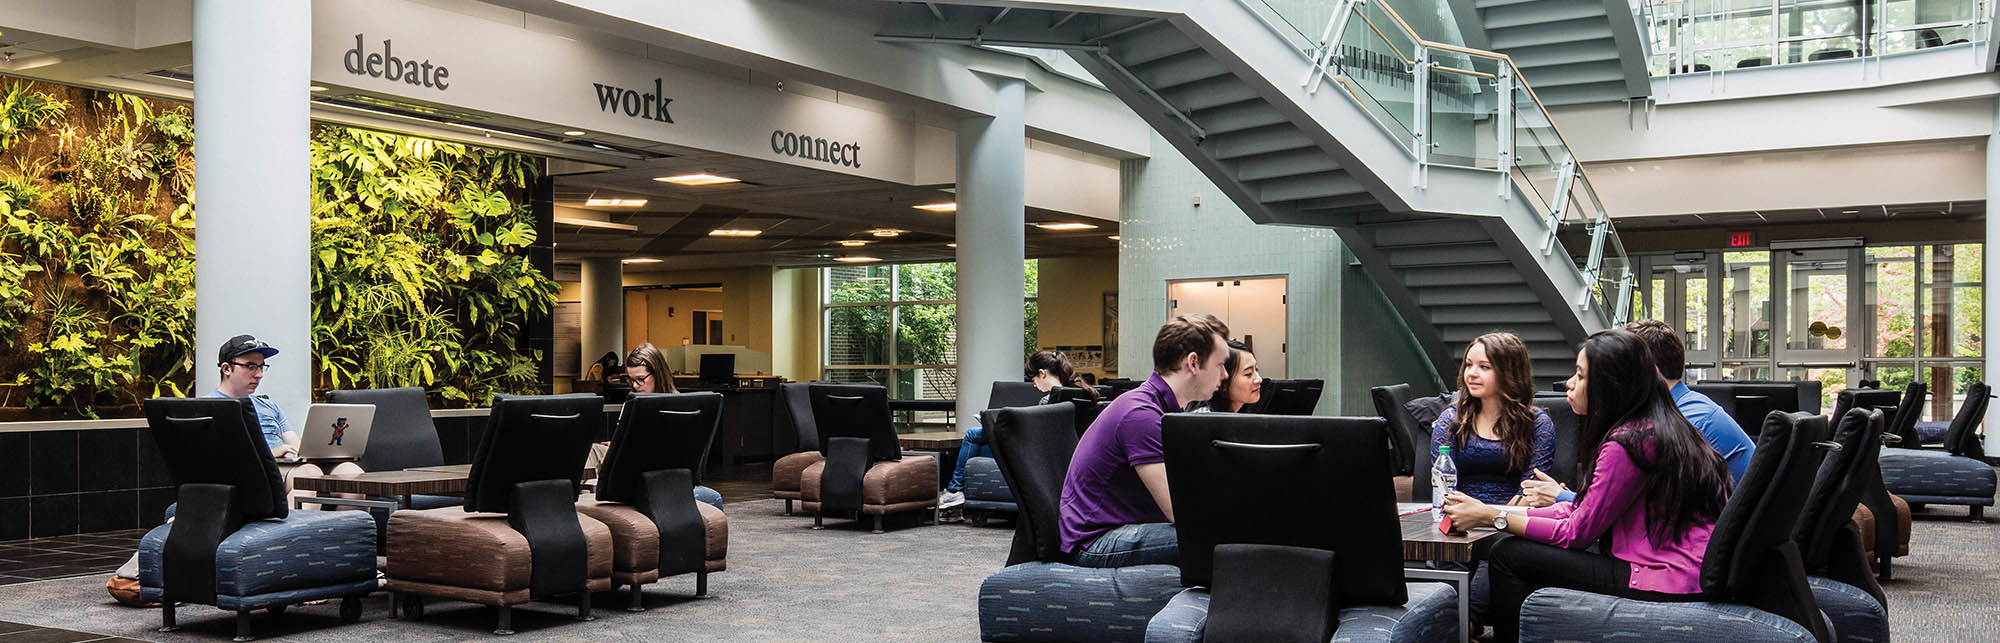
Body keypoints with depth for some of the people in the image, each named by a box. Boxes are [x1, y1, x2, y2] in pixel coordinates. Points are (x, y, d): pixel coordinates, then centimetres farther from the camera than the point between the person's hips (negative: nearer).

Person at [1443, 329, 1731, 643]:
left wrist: (1492, 517, -3)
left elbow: (1577, 532, -11)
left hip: (1670, 586, -10)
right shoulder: (1650, 429, 13)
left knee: (1507, 556, -6)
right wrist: (1486, 512, 8)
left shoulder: (1625, 444, -17)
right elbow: (1582, 511, 13)